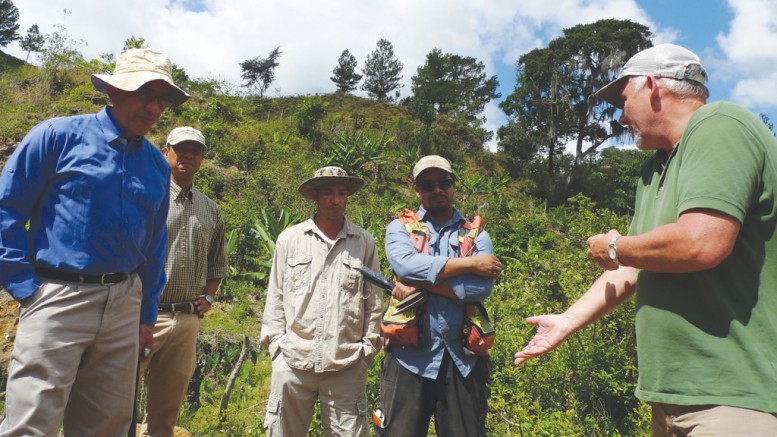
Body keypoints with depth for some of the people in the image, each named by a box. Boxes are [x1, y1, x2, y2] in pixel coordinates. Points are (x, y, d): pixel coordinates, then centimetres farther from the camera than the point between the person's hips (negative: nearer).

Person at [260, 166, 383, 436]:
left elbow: (374, 301, 7)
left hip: (348, 364, 0)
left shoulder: (365, 242, 3)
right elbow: (275, 296, 7)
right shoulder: (289, 239, 4)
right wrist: (275, 344, 2)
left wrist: (368, 348, 4)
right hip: (293, 360, 1)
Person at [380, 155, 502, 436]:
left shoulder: (476, 234, 8)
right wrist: (470, 263, -10)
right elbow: (406, 264, -17)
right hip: (410, 356, -1)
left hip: (462, 358, 1)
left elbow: (482, 287, -10)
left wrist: (423, 283, -11)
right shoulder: (400, 228, 6)